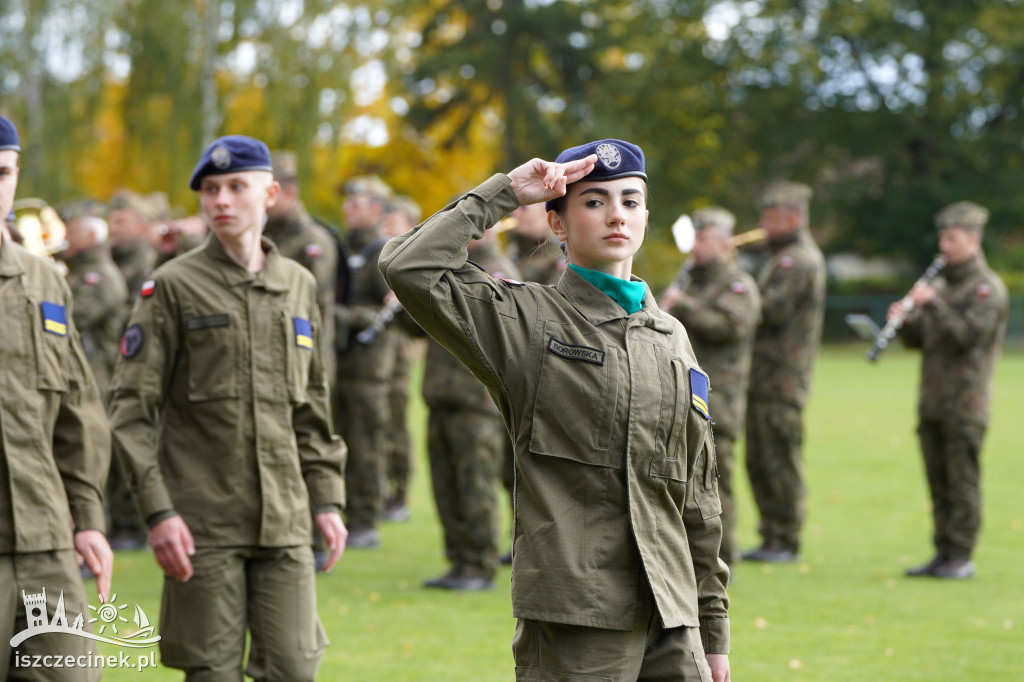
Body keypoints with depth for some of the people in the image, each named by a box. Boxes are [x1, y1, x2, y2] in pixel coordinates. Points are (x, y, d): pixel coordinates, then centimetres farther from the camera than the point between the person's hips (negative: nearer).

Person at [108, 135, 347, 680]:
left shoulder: (299, 286, 12)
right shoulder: (172, 287, -2)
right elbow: (132, 409, -5)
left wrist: (327, 499, 11)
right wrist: (157, 511, -13)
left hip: (285, 522, 4)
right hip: (203, 526, -3)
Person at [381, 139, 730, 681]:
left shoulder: (671, 337, 15)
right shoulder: (527, 321, 0)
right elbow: (409, 269, -16)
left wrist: (713, 629, 16)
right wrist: (503, 194, -7)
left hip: (670, 619, 5)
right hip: (574, 619, -5)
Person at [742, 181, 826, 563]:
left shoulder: (800, 260, -12)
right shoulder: (784, 257, 21)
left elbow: (772, 310, -21)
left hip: (782, 377, -10)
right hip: (764, 375, 10)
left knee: (780, 460, -6)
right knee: (759, 462, 12)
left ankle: (786, 542, -2)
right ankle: (772, 538, 17)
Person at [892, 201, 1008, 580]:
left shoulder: (987, 287, -5)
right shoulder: (941, 284, 18)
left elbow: (969, 335, -17)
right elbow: (918, 338, 18)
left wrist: (932, 304, -21)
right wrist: (904, 320, -2)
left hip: (965, 404, -7)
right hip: (932, 401, 7)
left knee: (962, 481, -5)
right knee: (938, 482, 8)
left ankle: (962, 557, -2)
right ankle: (943, 553, 13)